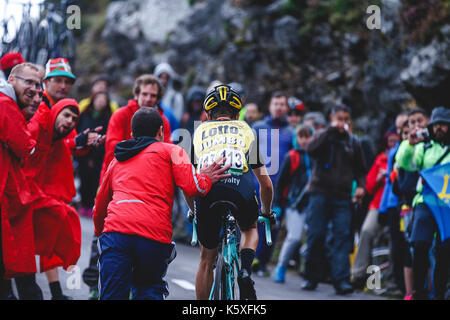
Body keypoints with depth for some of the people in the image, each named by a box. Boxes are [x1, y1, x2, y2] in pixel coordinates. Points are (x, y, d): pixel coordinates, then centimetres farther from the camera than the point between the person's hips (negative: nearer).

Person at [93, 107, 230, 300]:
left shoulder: (117, 160, 30)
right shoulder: (171, 150, 16)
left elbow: (99, 207, 37)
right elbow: (191, 187, 0)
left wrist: (100, 233, 53)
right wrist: (206, 179, 20)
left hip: (116, 231, 2)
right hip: (155, 237, -2)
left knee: (112, 296, -1)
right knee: (149, 290, 16)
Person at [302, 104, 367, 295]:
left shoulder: (353, 143, 15)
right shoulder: (323, 136, 7)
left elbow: (360, 169, 23)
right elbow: (310, 150, -14)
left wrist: (360, 185, 4)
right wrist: (330, 131, -14)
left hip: (342, 197, 2)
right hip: (319, 193, -2)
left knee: (342, 236, -9)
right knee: (315, 236, -2)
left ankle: (341, 279, -14)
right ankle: (311, 277, 9)